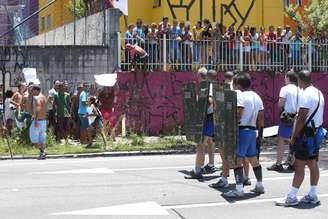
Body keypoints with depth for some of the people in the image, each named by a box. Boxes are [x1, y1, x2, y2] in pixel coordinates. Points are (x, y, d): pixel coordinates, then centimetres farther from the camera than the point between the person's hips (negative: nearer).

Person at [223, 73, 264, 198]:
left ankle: (239, 189, -11)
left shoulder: (241, 96, -11)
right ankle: (259, 186, 24)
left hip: (242, 130, -9)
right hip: (253, 130, 9)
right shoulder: (257, 97, 14)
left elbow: (238, 115, -20)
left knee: (237, 159, -8)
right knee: (253, 159, 17)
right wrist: (260, 132, 19)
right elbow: (261, 118, 15)